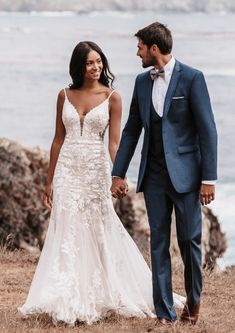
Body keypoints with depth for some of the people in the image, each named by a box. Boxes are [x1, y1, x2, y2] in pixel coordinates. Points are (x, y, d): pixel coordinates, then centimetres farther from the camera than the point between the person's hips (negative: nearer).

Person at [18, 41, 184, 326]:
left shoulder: (112, 98, -1)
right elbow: (58, 139, 10)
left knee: (99, 233, 3)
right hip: (67, 170, 2)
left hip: (96, 170, -2)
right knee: (68, 232, -1)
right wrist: (49, 181, 9)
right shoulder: (65, 95, 6)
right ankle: (70, 300, 6)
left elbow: (114, 143, -5)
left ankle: (98, 297, 16)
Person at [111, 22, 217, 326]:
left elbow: (207, 129, -9)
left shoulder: (191, 78, -8)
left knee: (189, 240, 1)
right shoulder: (142, 81, 9)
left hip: (184, 173, -5)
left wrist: (209, 178, -12)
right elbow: (131, 130, 15)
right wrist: (118, 174, 11)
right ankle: (165, 313, 7)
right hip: (154, 175, 5)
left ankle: (193, 300, 26)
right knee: (158, 243, 3)